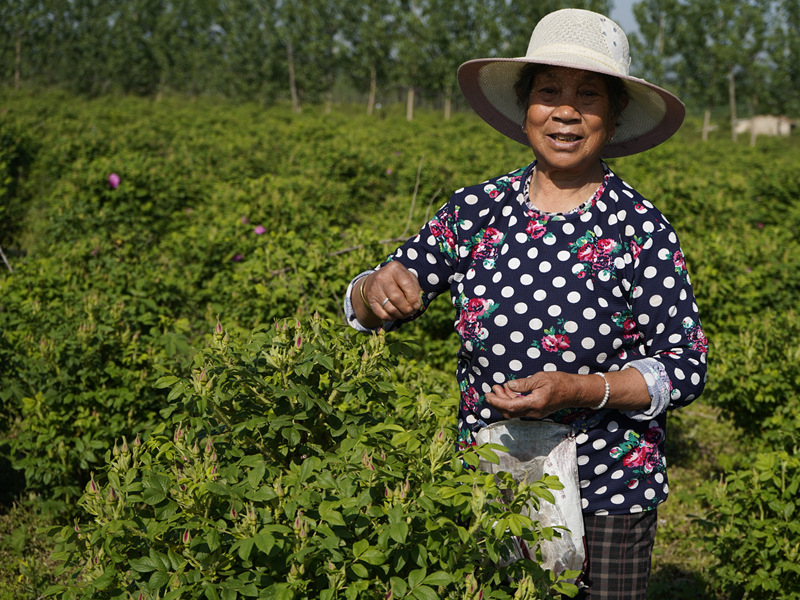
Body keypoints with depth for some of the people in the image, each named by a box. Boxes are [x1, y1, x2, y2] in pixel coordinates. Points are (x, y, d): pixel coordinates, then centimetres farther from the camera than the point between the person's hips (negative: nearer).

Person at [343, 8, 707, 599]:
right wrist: (377, 289, -21)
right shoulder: (476, 210, -3)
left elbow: (686, 367, -8)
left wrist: (577, 390, -23)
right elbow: (363, 307, 3)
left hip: (608, 493, -2)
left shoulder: (641, 230, -11)